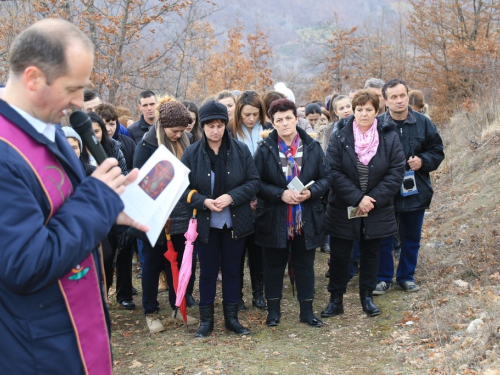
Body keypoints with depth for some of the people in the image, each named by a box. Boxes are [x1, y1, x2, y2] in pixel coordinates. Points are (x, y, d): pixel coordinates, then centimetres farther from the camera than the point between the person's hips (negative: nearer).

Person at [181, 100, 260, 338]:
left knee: (232, 270, 12)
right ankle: (206, 320, 22)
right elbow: (183, 189, -4)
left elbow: (254, 182, -3)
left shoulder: (241, 150, -3)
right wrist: (204, 201, -21)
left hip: (235, 222, 1)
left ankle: (231, 318, 25)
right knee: (208, 272, 9)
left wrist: (231, 197, -18)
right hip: (205, 223, -1)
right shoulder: (191, 153, -5)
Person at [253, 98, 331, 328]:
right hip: (274, 219, -1)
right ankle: (273, 310, 24)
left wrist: (311, 192, -16)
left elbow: (325, 178, 4)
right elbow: (256, 182, -6)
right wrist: (280, 194, -19)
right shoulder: (265, 149, -3)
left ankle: (307, 311, 23)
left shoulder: (312, 147, 2)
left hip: (306, 219, 2)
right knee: (274, 265, 9)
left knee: (305, 265, 11)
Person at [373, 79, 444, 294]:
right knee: (383, 238, 7)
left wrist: (423, 161, -12)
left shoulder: (423, 122, -2)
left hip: (415, 191, 3)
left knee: (411, 238, 14)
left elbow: (437, 151, 6)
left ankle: (406, 276, 30)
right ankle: (384, 278, 23)